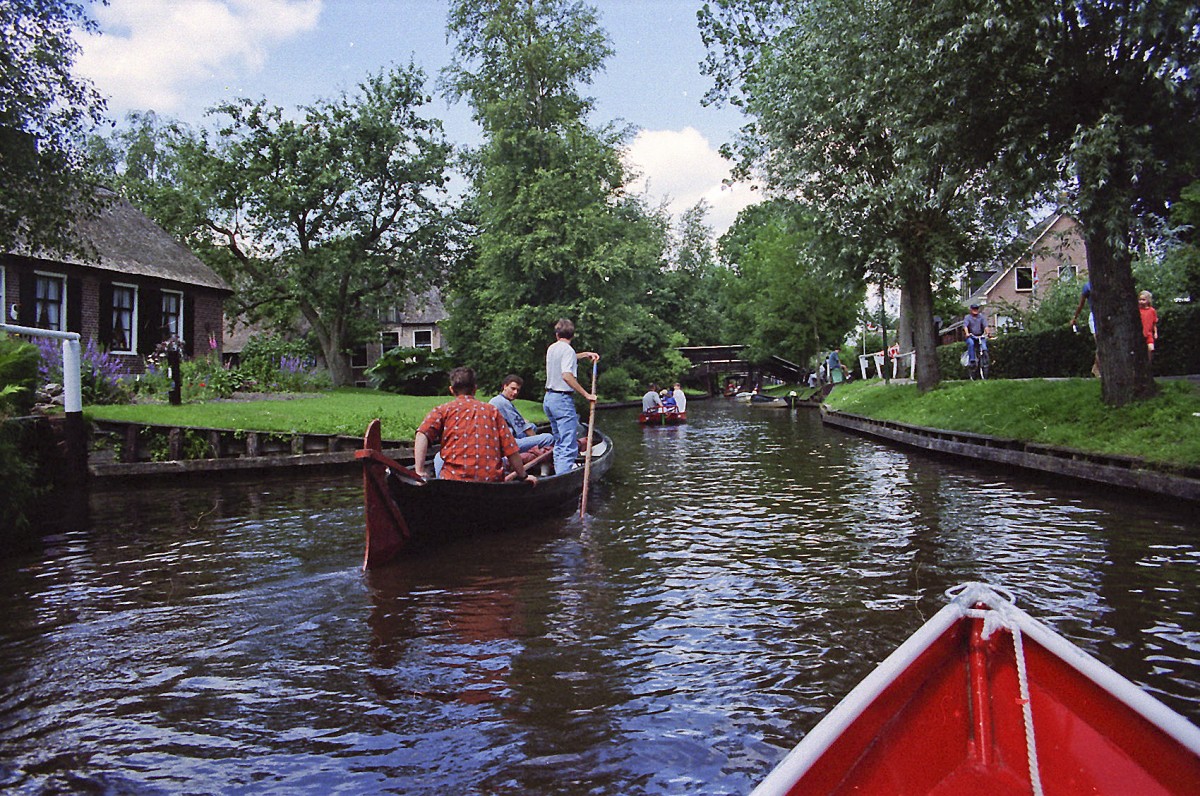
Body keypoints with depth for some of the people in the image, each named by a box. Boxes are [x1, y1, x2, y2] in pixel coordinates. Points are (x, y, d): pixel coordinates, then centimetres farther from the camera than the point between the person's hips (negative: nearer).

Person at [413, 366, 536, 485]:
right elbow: (511, 449, 9)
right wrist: (523, 476, 20)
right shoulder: (492, 410, 13)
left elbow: (422, 436, -8)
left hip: (456, 478, -2)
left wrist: (419, 472, -11)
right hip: (492, 479, 2)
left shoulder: (442, 410, 9)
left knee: (438, 459, 28)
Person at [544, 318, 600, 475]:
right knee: (569, 447, -11)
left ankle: (558, 474, 22)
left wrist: (585, 354, 30)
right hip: (562, 399, -9)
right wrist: (586, 394, -25)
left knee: (559, 442, 18)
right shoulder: (568, 350, -12)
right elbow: (567, 375, -27)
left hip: (549, 398, 9)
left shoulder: (552, 348, 13)